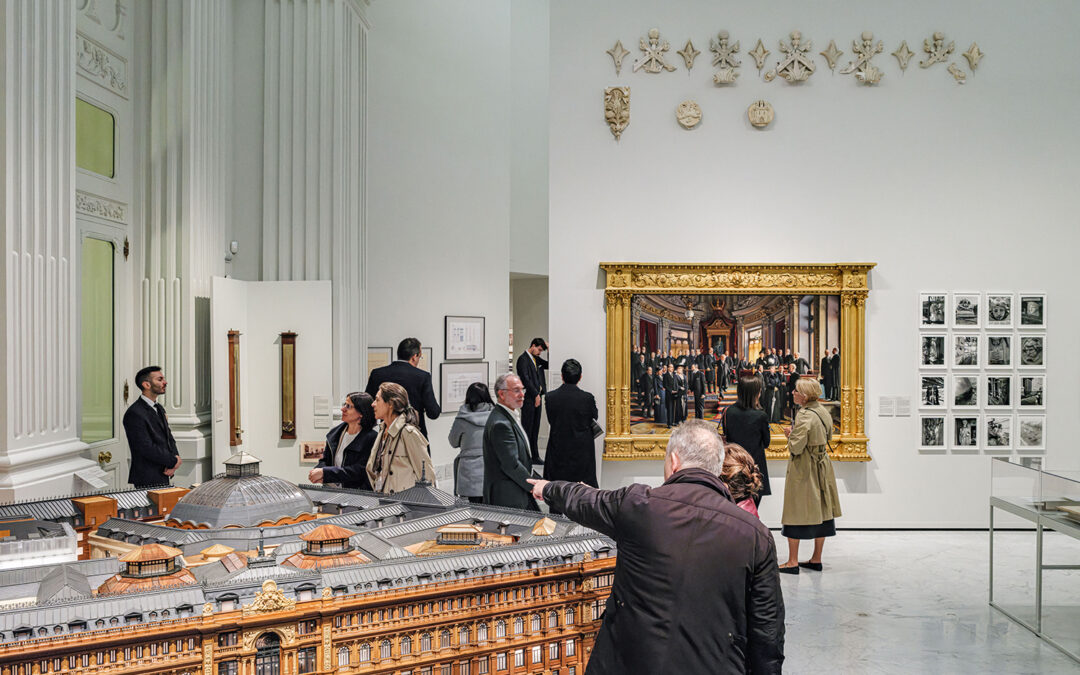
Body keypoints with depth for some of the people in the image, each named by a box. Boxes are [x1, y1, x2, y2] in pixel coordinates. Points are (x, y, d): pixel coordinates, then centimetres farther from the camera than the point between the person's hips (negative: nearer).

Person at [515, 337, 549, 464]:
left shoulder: (536, 359, 16)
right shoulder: (523, 359, -9)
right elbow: (526, 379, -15)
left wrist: (549, 350, 6)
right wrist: (536, 395, -13)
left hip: (537, 397, 8)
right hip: (528, 398, -8)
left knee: (535, 429, 10)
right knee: (527, 429, -4)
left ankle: (535, 456, 15)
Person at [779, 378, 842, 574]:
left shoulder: (804, 416, -21)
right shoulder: (824, 412, 5)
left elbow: (796, 447, -23)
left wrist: (790, 435, -5)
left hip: (803, 470, -8)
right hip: (822, 467, 8)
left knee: (796, 514, 1)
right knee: (820, 512, 13)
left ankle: (793, 562, 6)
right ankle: (816, 559, 23)